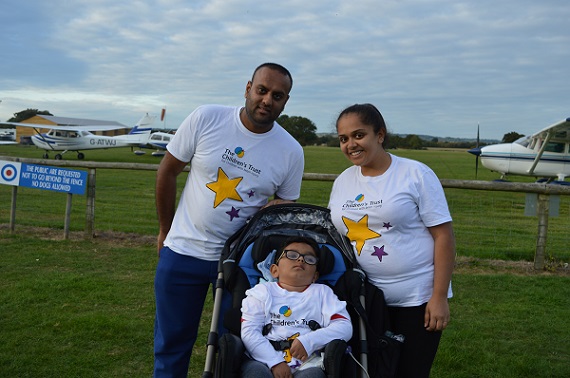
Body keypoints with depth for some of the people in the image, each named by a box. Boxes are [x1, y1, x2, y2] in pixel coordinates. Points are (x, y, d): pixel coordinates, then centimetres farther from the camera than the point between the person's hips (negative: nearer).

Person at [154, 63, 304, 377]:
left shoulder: (291, 151, -7)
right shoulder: (206, 119, -11)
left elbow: (286, 206, 7)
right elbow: (168, 171, 0)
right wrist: (165, 230, 6)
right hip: (183, 252, 0)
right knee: (171, 344, 12)